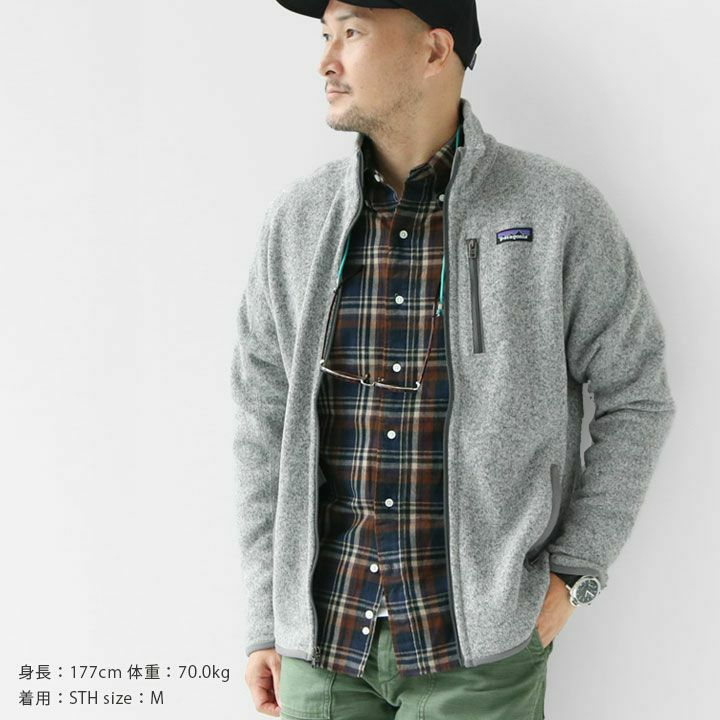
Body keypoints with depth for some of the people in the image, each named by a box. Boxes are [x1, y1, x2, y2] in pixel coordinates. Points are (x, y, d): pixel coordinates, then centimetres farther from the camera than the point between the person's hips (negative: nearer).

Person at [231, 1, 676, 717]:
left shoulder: (559, 211, -9)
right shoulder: (297, 219, -1)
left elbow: (635, 399, 1)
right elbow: (267, 425, 4)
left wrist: (573, 577, -5)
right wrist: (266, 622, 4)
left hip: (478, 636, -2)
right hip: (325, 631, 3)